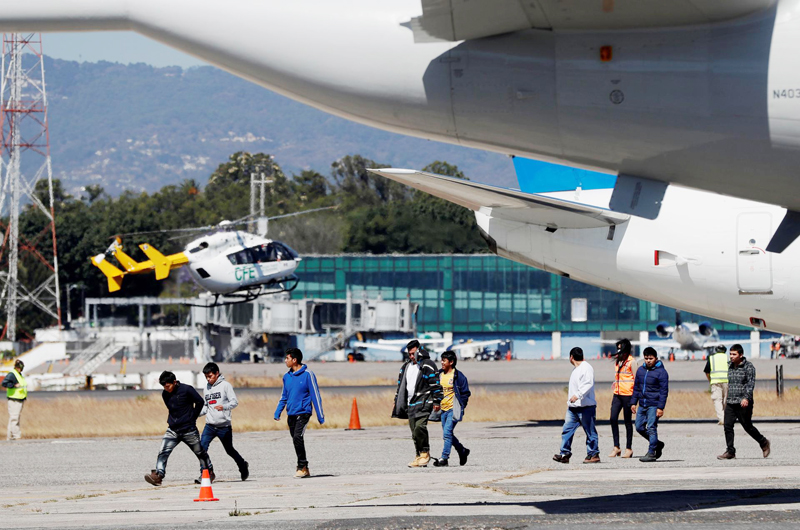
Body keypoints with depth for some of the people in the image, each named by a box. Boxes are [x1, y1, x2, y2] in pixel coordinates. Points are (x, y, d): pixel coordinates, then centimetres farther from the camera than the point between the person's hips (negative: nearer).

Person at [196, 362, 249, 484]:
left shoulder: (225, 385, -5)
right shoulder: (207, 388, 12)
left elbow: (234, 402, -10)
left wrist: (224, 407, -29)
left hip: (224, 425, -4)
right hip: (210, 426, 4)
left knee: (230, 450, 11)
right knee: (202, 447, -16)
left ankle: (243, 466, 38)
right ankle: (204, 475, -14)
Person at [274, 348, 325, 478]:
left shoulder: (307, 374, -7)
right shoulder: (287, 376, 11)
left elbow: (315, 395, -6)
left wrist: (320, 416, -7)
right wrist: (277, 412, 9)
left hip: (303, 412, -7)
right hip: (291, 415, 7)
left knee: (298, 437, -22)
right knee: (296, 441, 8)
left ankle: (302, 467, -14)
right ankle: (304, 470, 17)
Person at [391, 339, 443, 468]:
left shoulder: (428, 365, -3)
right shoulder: (406, 367, 19)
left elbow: (436, 384, -6)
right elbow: (400, 386, 25)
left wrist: (436, 401, -12)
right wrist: (397, 403, 22)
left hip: (423, 402, -7)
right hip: (410, 404, 7)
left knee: (420, 427, -23)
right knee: (415, 433, 5)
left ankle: (425, 452, -11)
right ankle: (419, 457, 9)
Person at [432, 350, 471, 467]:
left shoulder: (458, 376, -8)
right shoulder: (440, 375, 11)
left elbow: (465, 393, -6)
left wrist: (460, 408, -10)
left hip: (453, 409, -8)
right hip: (443, 409, 8)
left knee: (447, 432, -15)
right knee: (447, 435, 12)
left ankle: (444, 459, -14)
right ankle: (463, 451, 31)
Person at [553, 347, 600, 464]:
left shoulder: (586, 368, -10)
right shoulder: (576, 369, 20)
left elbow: (588, 384, -23)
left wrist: (578, 395, -32)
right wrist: (569, 402, 30)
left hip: (586, 406, -9)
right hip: (573, 406, 9)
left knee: (590, 431, -2)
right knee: (567, 429, 3)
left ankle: (593, 455, 4)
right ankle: (565, 454, 4)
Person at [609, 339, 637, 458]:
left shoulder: (631, 361, -6)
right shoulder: (617, 361, 15)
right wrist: (613, 394, 20)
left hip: (627, 394, -6)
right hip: (617, 394, 6)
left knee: (628, 421, 0)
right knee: (613, 418, -5)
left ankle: (629, 449, 8)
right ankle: (616, 447, 1)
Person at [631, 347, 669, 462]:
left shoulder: (661, 372, -7)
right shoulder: (640, 370, 12)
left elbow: (664, 391, -9)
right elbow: (636, 387, 20)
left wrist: (660, 407, -15)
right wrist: (633, 402, 13)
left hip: (654, 405, -7)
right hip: (642, 404, 7)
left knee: (651, 428, -9)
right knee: (639, 427, 7)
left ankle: (651, 453, -5)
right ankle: (657, 444, 24)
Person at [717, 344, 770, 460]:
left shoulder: (748, 366, -7)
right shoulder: (730, 366, 13)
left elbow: (751, 383, -15)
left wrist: (746, 398, -27)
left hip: (743, 403, -6)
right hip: (730, 403, 6)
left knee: (748, 427, 2)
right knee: (727, 426, -6)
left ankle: (764, 443, 24)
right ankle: (730, 452, -4)